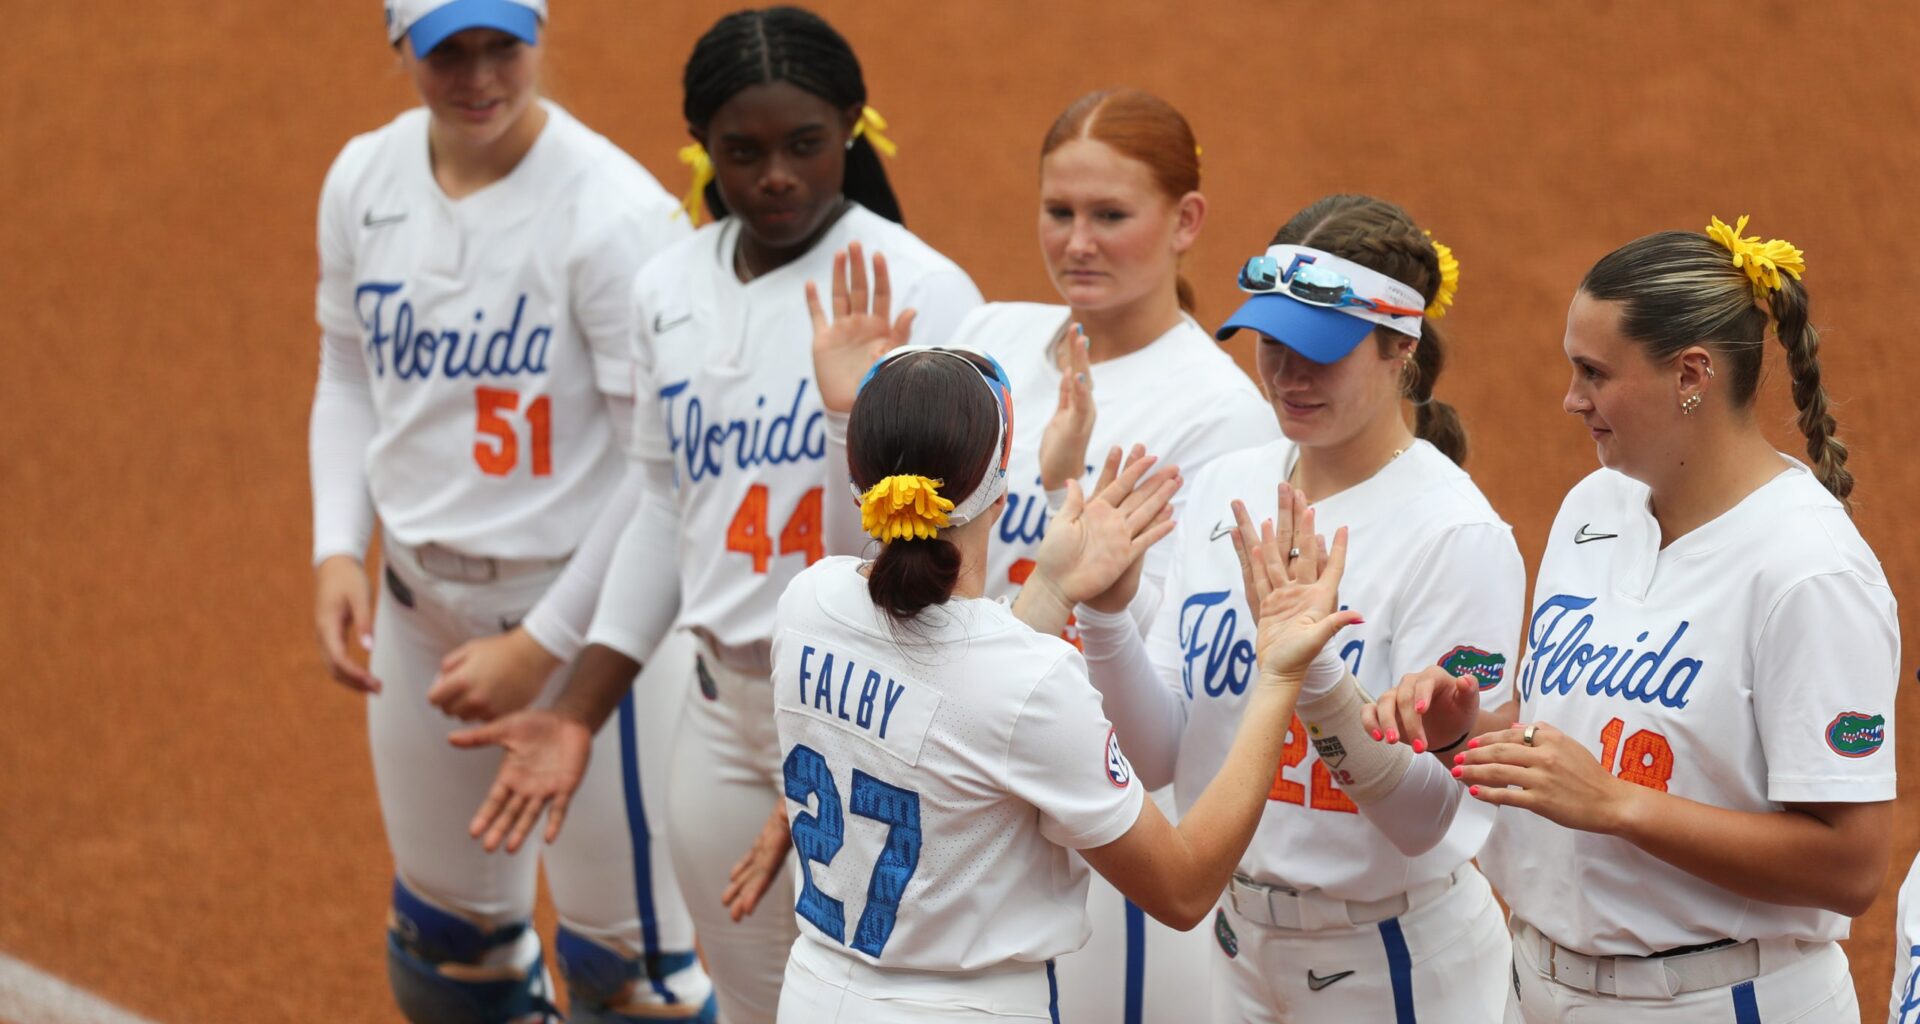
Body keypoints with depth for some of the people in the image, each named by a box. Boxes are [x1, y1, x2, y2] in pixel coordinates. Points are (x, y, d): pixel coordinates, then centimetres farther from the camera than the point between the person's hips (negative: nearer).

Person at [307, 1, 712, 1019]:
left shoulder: (612, 211, -21)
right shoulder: (363, 181, -1)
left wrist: (544, 645, -18)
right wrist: (336, 551, -1)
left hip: (582, 602, -6)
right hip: (421, 604, 6)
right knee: (445, 936, 18)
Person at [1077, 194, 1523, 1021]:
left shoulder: (1459, 535, -16)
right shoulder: (1225, 490, 0)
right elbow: (1161, 757, -1)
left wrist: (1327, 690, -34)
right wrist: (1103, 612, -16)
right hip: (1241, 943, 5)